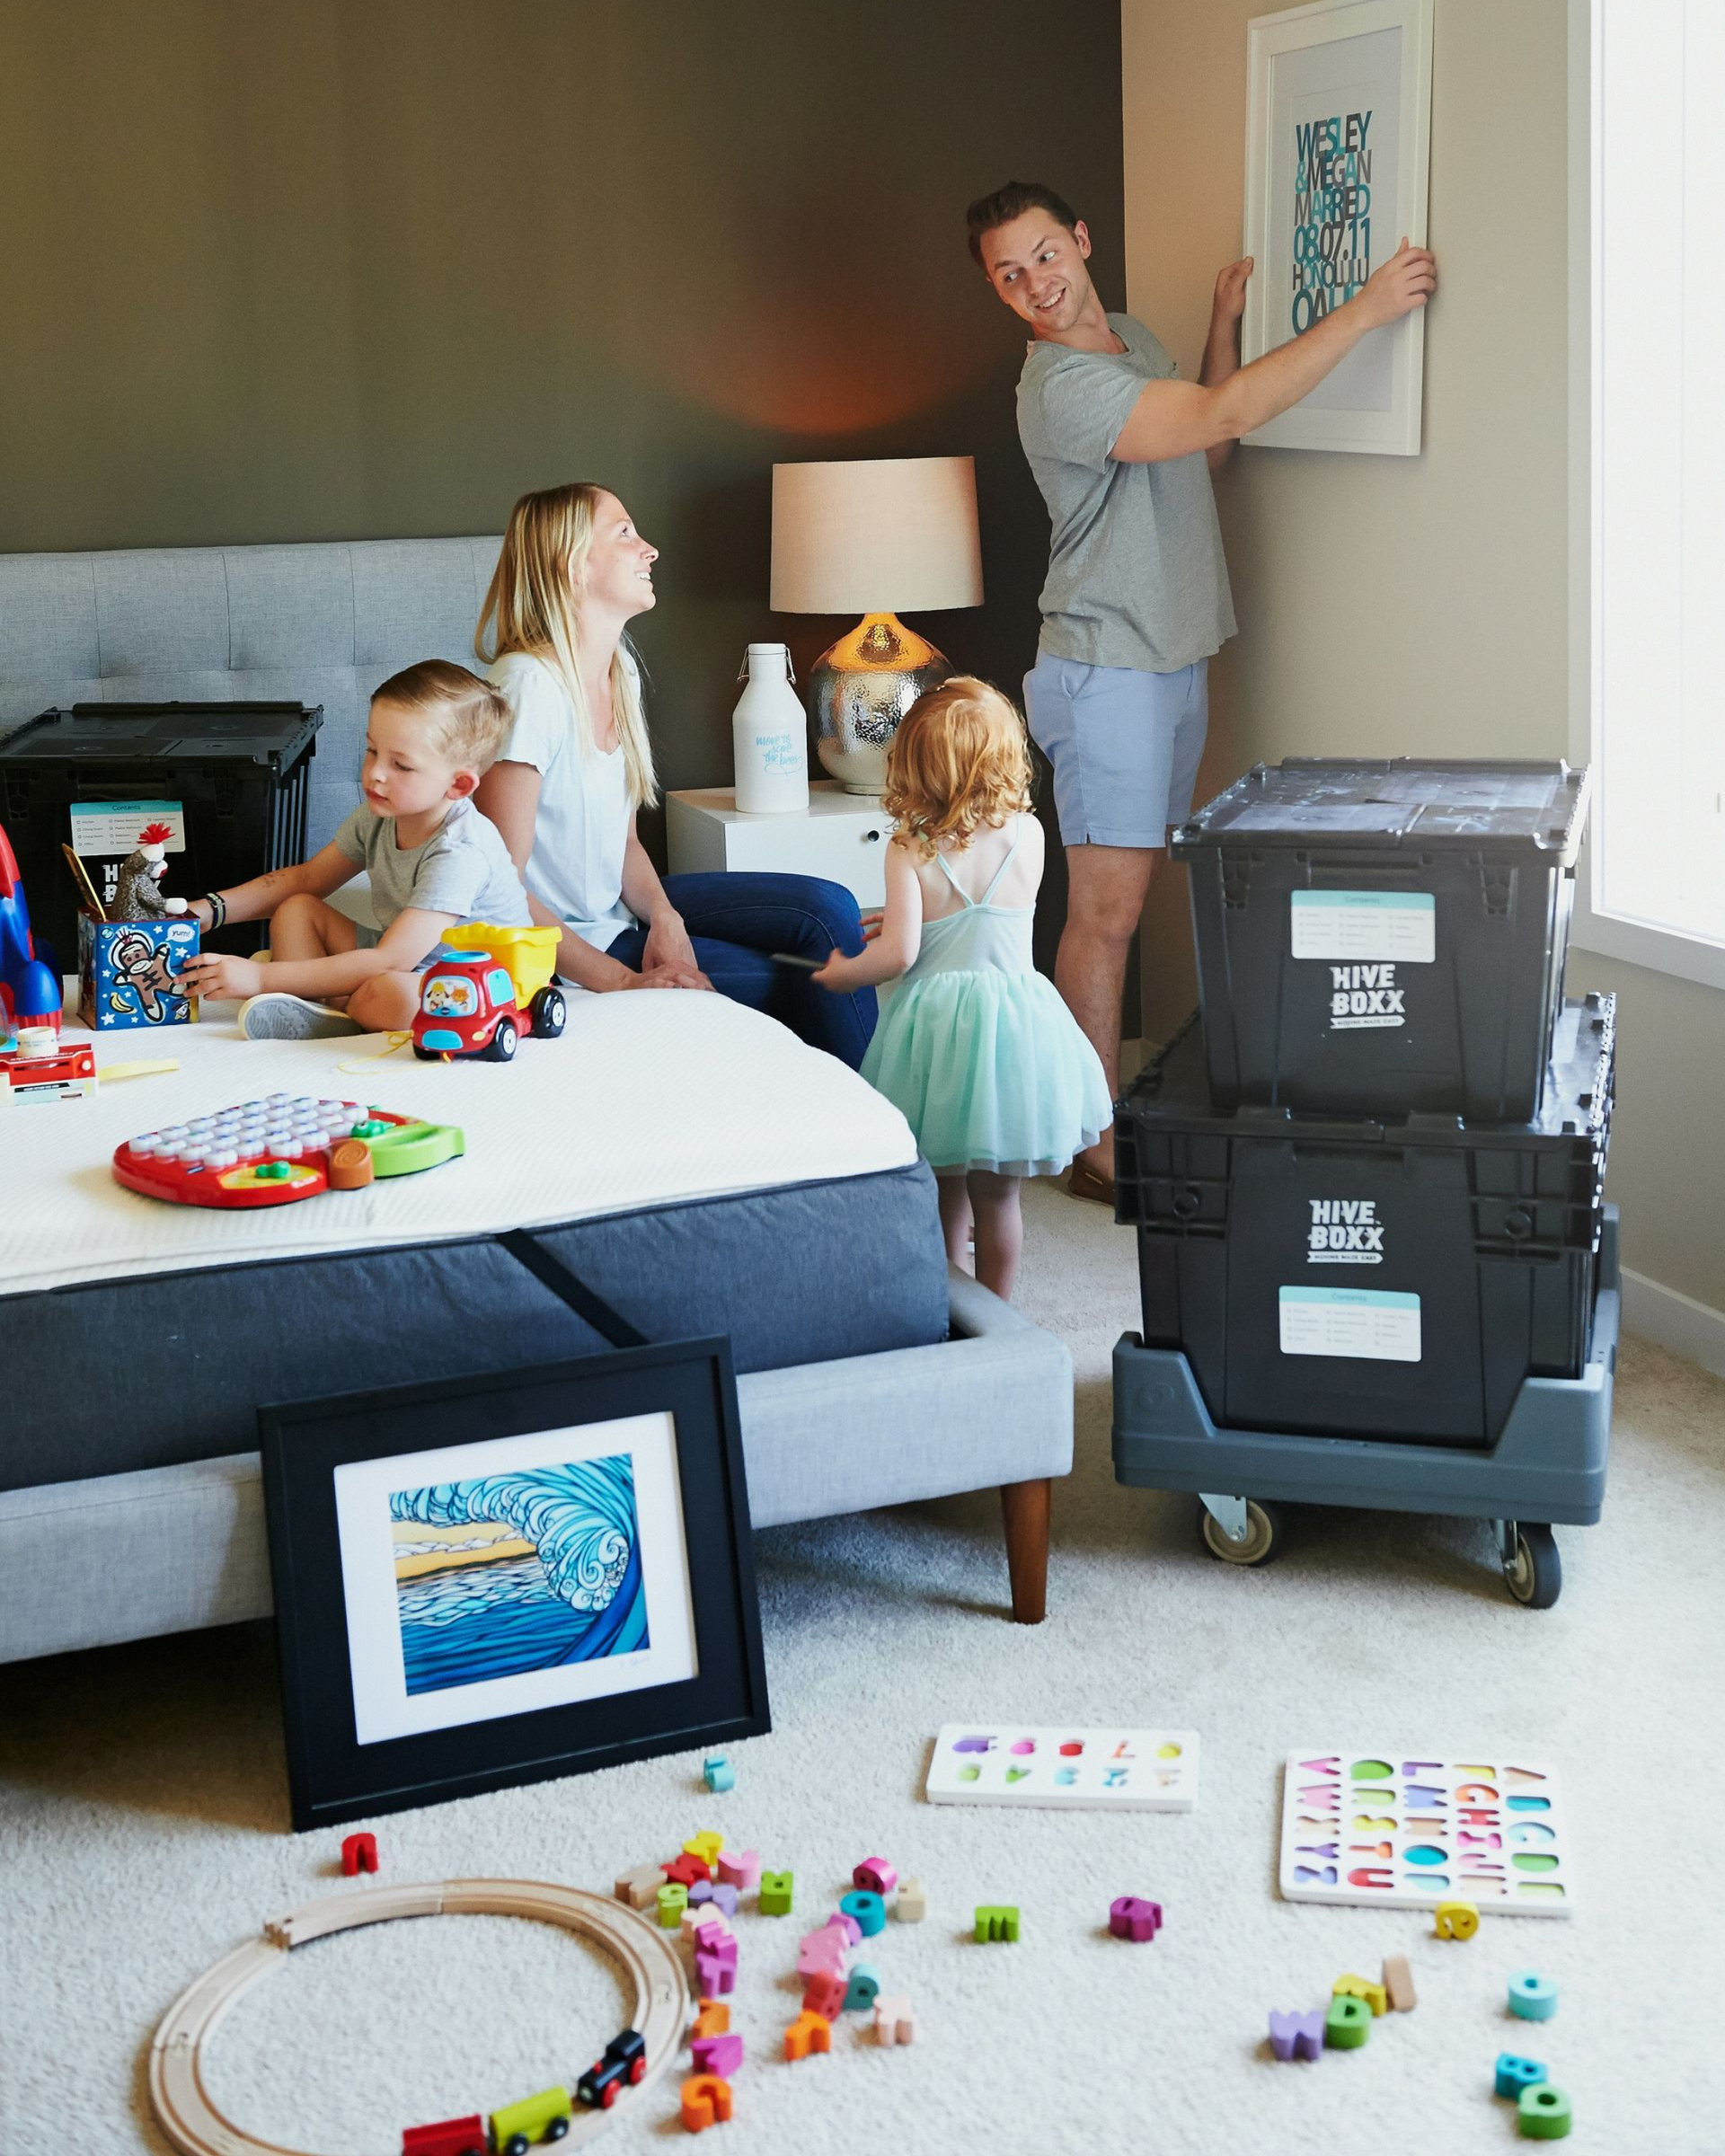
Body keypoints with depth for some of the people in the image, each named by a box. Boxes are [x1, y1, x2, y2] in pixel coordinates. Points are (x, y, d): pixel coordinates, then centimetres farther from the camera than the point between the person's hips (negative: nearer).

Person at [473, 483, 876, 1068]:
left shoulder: (620, 671, 5)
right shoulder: (529, 686, -23)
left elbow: (623, 839, 11)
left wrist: (666, 917, -10)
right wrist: (623, 982, -25)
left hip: (619, 909, 9)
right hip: (567, 949, -9)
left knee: (827, 908, -3)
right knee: (785, 979, -14)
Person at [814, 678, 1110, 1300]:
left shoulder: (909, 851, -9)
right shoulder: (1028, 835, -2)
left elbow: (899, 952, -15)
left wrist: (842, 972, 5)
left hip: (935, 1016, -1)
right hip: (1015, 1011, 1)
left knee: (945, 1190, 15)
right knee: (998, 1195, 13)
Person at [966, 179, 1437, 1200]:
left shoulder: (1131, 335, 12)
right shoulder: (1061, 385, -20)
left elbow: (1202, 447, 21)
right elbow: (1223, 415, -28)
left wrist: (1226, 320, 11)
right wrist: (1364, 311, -25)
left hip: (1175, 660, 9)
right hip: (1108, 675, -9)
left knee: (1132, 898, 12)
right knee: (1107, 911, -7)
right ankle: (1097, 1145, -1)